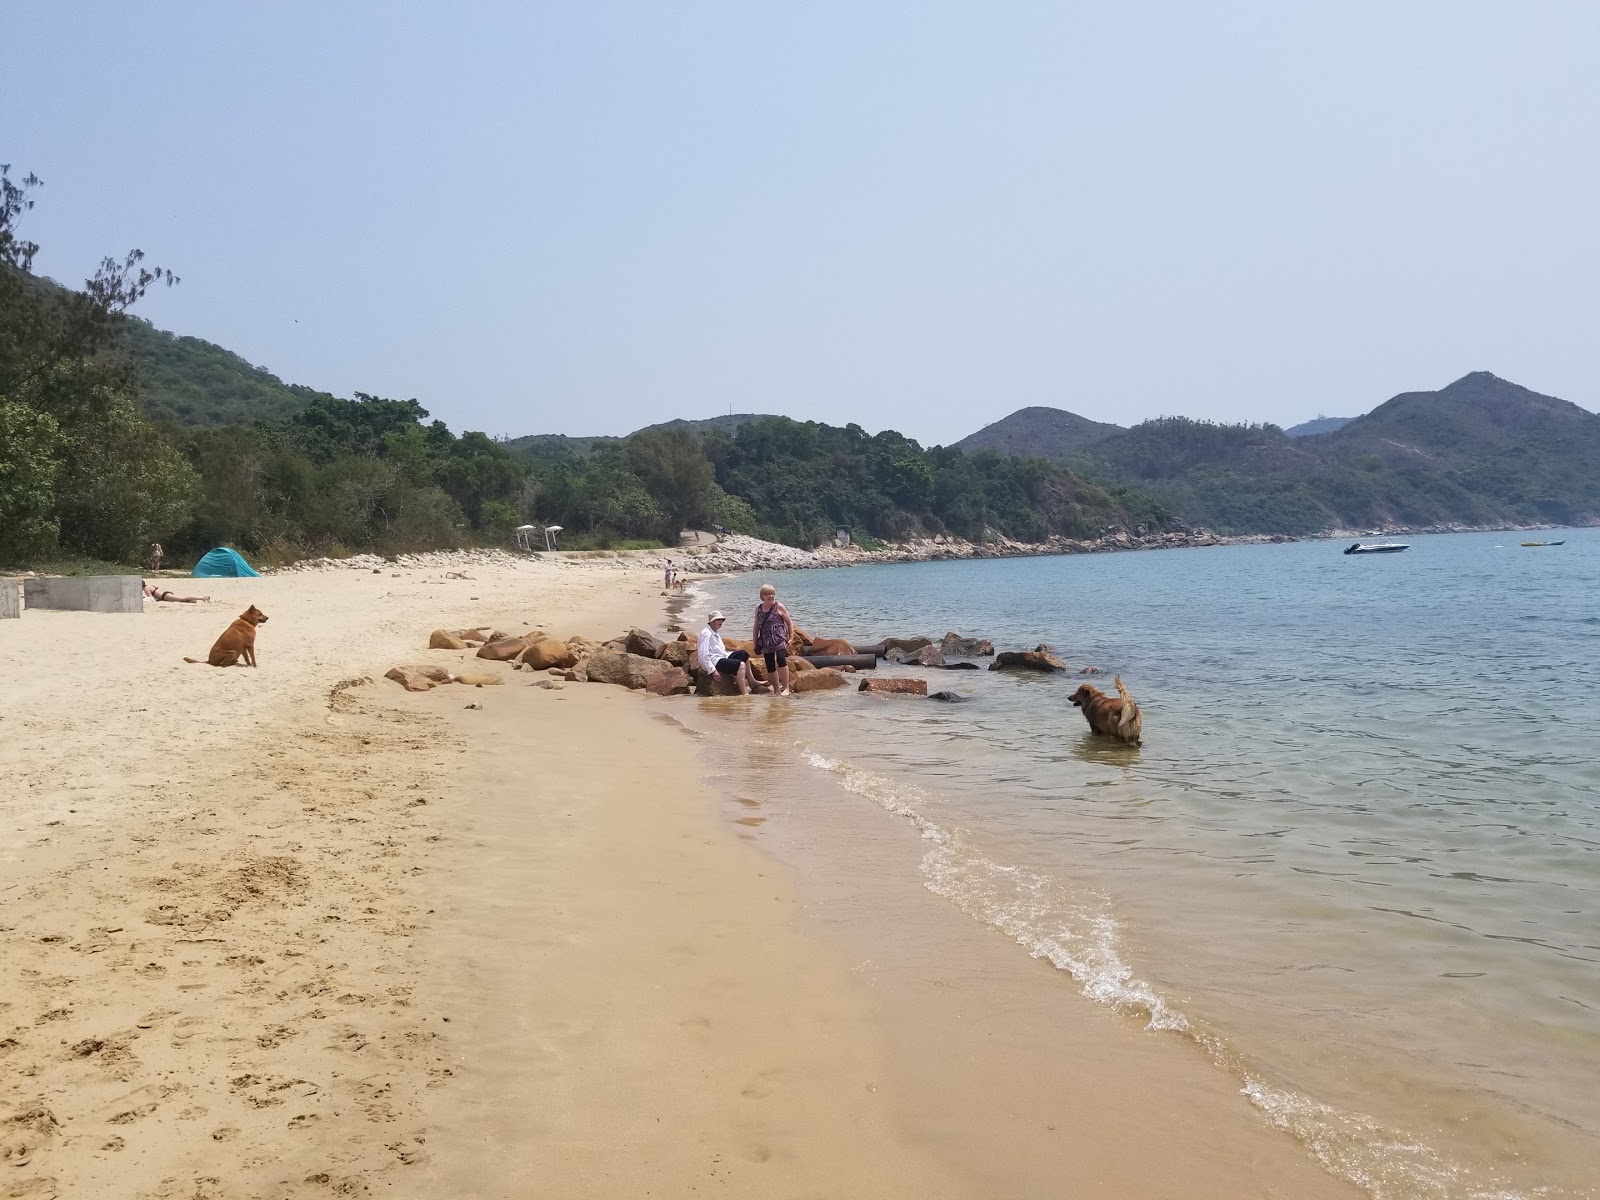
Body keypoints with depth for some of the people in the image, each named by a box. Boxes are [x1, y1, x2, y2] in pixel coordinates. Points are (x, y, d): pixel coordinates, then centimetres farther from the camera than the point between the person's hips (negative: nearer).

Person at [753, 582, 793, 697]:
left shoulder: (779, 607, -1)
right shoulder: (758, 608, 10)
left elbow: (789, 623, 4)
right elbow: (756, 627, 16)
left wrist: (790, 638, -2)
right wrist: (756, 643, 14)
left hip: (780, 640, -5)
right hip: (766, 642, 5)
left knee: (781, 659, -25)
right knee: (770, 667, 4)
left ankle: (786, 688, -22)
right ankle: (777, 690, 16)